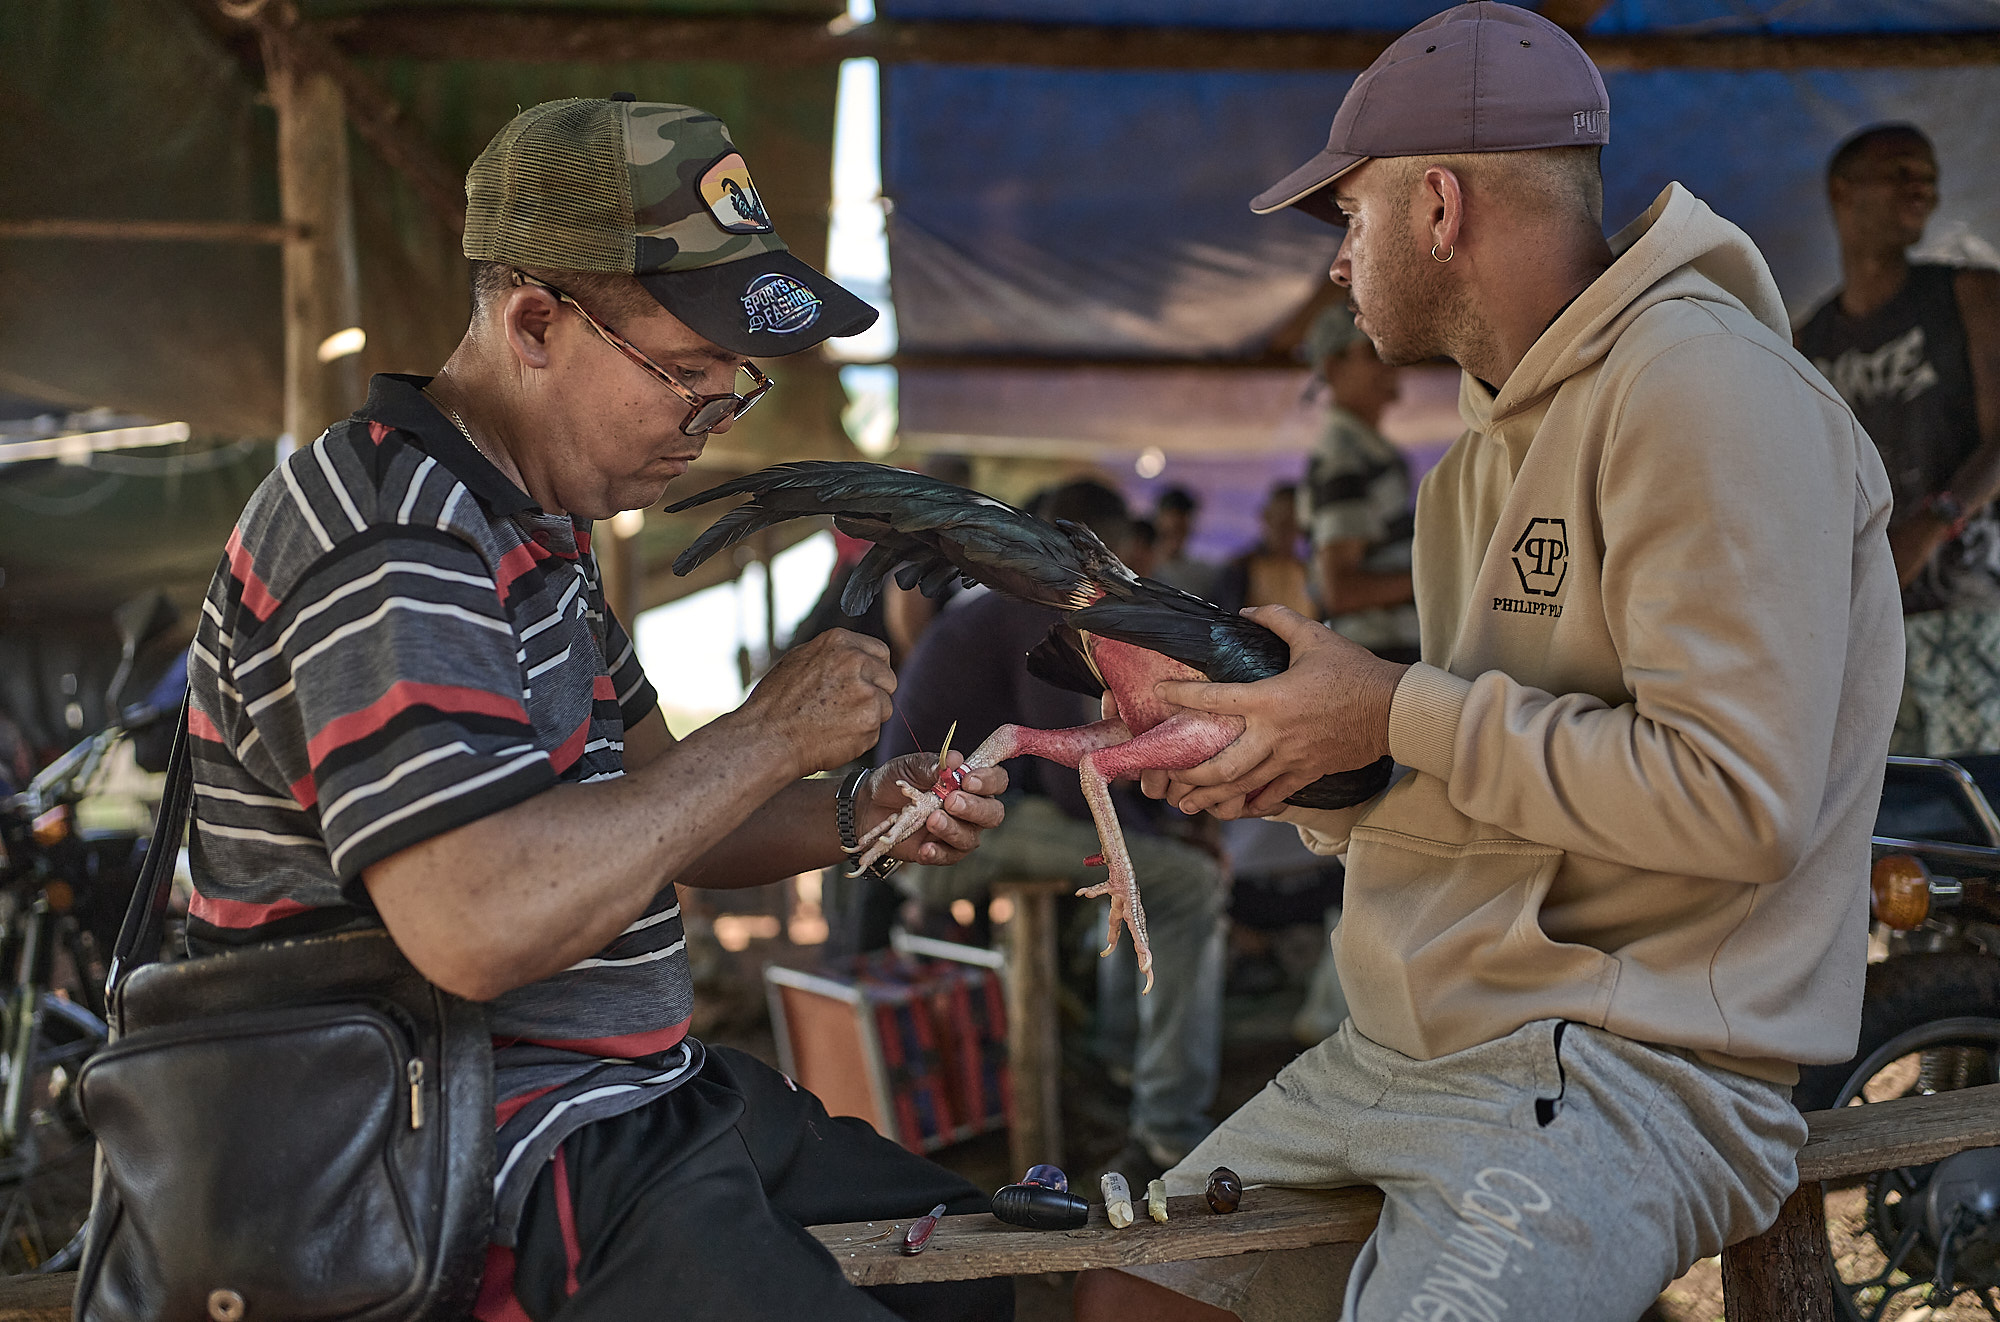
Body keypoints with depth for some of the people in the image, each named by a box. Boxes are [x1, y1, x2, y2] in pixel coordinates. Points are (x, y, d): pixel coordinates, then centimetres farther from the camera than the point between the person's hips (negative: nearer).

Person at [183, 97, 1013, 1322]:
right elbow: (476, 922, -31)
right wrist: (768, 736, -20)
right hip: (487, 1169, -10)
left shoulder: (532, 528, 14)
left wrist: (855, 814, 1)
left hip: (633, 1097, 10)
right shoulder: (382, 540, -19)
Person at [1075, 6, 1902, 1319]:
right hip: (1405, 1050, 9)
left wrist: (1399, 711, -16)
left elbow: (1736, 800, -23)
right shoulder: (1497, 442, 17)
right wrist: (1282, 765, 2)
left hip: (1634, 1067, -9)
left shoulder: (1699, 387, -14)